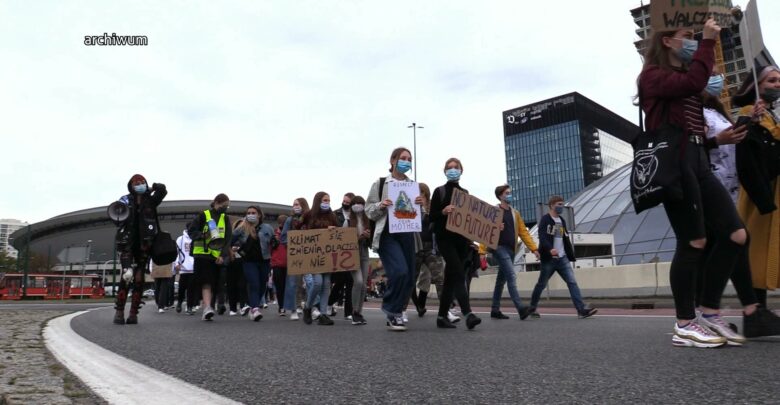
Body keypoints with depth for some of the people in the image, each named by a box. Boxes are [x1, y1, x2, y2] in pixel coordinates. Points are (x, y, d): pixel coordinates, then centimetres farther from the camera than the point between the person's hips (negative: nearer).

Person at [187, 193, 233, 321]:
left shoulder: (225, 218, 11)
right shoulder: (203, 215, 0)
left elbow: (228, 239, 6)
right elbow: (191, 231, -2)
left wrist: (223, 255, -5)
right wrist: (203, 235, -21)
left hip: (217, 256, 4)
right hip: (202, 253, -4)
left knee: (213, 283, 6)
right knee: (206, 282, -15)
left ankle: (206, 311, 14)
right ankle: (207, 308, -24)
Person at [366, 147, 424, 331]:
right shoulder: (380, 183, 3)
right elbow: (369, 211, 4)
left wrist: (420, 205, -6)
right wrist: (381, 206, -16)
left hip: (408, 235, 5)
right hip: (387, 235, -5)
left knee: (409, 277, 4)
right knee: (399, 271, -21)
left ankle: (394, 313, 21)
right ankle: (392, 310, -1)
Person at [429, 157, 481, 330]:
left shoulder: (465, 192, 16)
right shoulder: (439, 191, 3)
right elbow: (432, 217, -3)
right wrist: (443, 211, -21)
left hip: (461, 239, 5)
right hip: (445, 238, -5)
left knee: (451, 278, 7)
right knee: (458, 274, -20)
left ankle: (442, 316, 13)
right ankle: (468, 314, -28)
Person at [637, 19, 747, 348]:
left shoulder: (684, 78, 29)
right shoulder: (653, 75, 3)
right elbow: (693, 83, -15)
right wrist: (707, 43, -6)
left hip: (698, 161, 8)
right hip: (674, 162, -8)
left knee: (736, 235, 0)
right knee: (693, 242, -9)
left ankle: (709, 313, 10)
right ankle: (684, 326, 0)